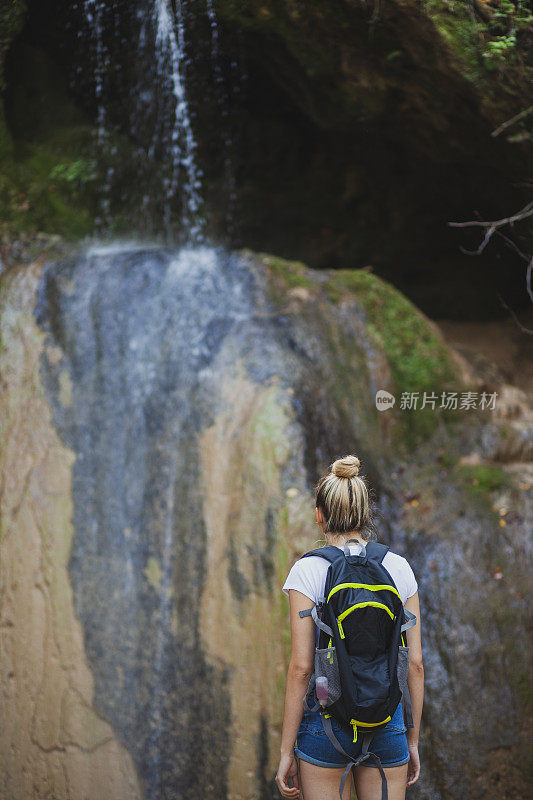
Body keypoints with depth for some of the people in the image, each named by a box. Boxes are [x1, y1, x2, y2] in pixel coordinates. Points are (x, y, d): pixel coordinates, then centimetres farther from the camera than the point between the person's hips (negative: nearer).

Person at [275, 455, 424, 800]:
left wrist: (286, 751, -4)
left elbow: (301, 667, -10)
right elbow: (415, 662, 2)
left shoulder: (309, 571, -8)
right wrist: (413, 740, 12)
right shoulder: (399, 568, 1)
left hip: (325, 721, -2)